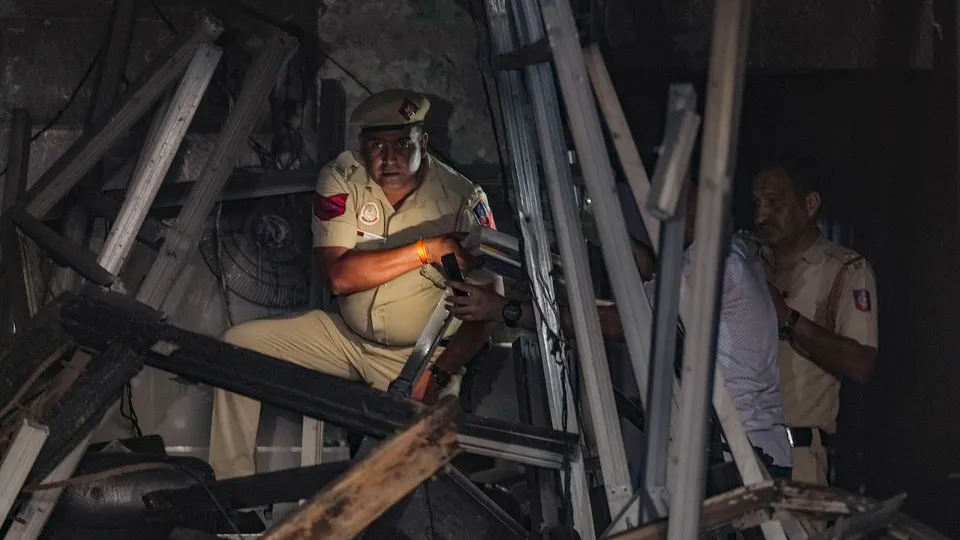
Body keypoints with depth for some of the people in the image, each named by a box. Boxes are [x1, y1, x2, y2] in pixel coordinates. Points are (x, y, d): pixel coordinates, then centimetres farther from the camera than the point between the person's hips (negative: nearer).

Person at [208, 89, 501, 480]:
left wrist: (437, 375, -27)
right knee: (238, 345, -8)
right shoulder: (342, 179, -10)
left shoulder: (463, 200, -15)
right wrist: (426, 249, -26)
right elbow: (338, 276, -20)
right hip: (345, 336, 4)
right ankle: (231, 487, -2)